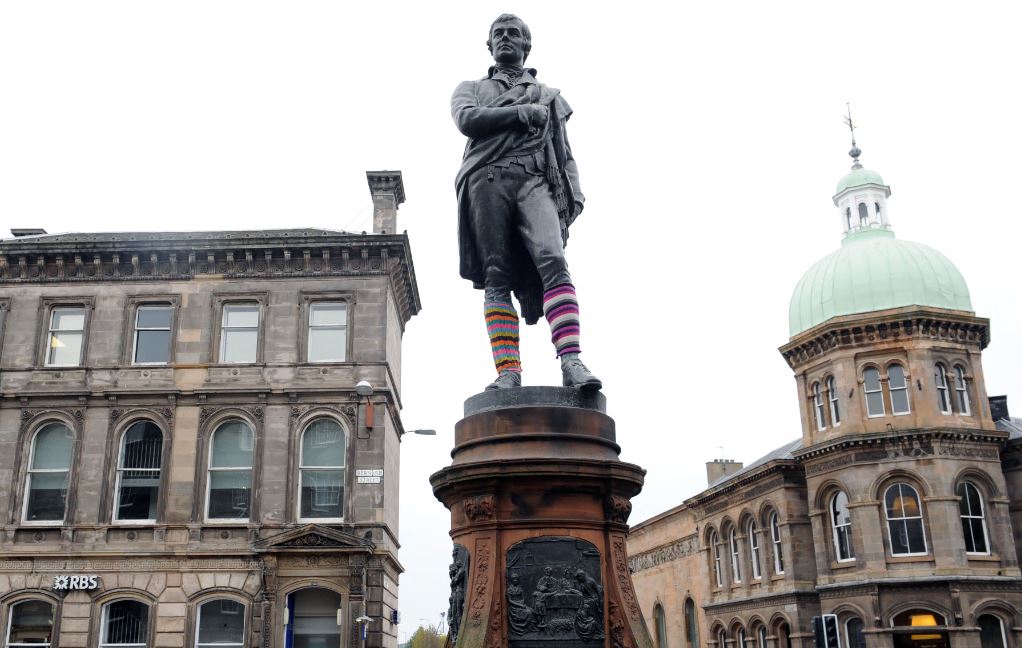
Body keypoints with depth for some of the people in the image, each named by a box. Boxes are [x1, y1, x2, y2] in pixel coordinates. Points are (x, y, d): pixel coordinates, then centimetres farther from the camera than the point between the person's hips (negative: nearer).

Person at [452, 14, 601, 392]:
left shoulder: (550, 97, 30)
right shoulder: (471, 89, 28)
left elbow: (564, 153, 20)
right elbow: (467, 120, 4)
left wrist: (574, 195, 4)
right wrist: (523, 113, 2)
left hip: (535, 181, 0)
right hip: (487, 180, 0)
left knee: (553, 262, -23)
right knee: (496, 278, -12)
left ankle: (571, 362, -34)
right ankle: (508, 371, -19)